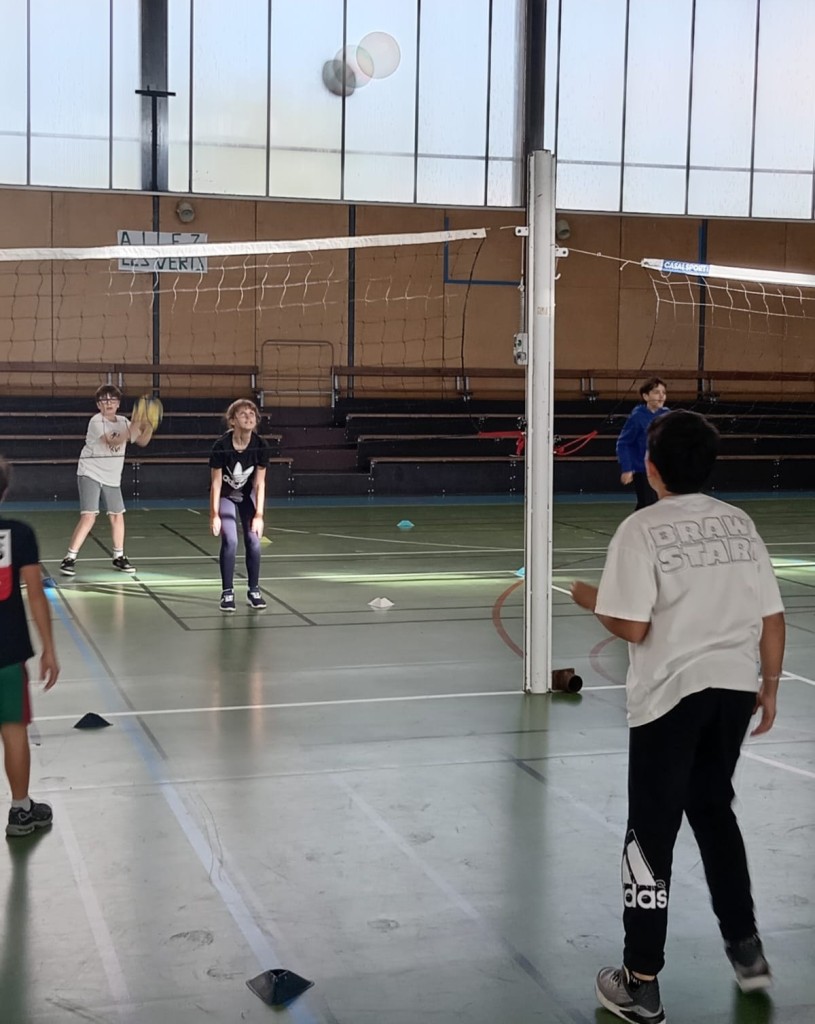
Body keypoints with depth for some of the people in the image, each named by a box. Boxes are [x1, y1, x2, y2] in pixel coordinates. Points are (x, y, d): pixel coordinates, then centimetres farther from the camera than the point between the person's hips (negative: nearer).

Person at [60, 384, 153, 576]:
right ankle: (70, 558, -10)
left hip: (112, 478, 6)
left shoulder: (123, 422, 6)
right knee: (89, 517, -15)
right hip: (90, 474, -6)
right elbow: (113, 441, -27)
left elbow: (142, 441, 7)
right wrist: (133, 427, -32)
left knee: (117, 516, 7)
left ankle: (119, 557, 23)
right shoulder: (96, 422, -14)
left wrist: (148, 428, -11)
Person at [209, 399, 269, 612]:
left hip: (247, 496, 3)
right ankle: (227, 593, -4)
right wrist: (215, 515, -20)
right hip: (225, 496, -3)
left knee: (253, 541, -7)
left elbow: (259, 483, -15)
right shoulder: (222, 446, -28)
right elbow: (216, 483, -21)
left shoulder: (260, 446, -21)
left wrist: (259, 515, -17)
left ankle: (254, 591, 8)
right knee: (230, 541, -16)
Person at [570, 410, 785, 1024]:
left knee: (652, 833, 4)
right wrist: (769, 686, 16)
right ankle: (746, 949, 30)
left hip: (671, 695, -5)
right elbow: (773, 620, 5)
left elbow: (633, 628, -15)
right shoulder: (741, 523, 3)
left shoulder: (642, 530, -12)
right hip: (735, 689, 5)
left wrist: (593, 600, 3)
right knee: (714, 810, 25)